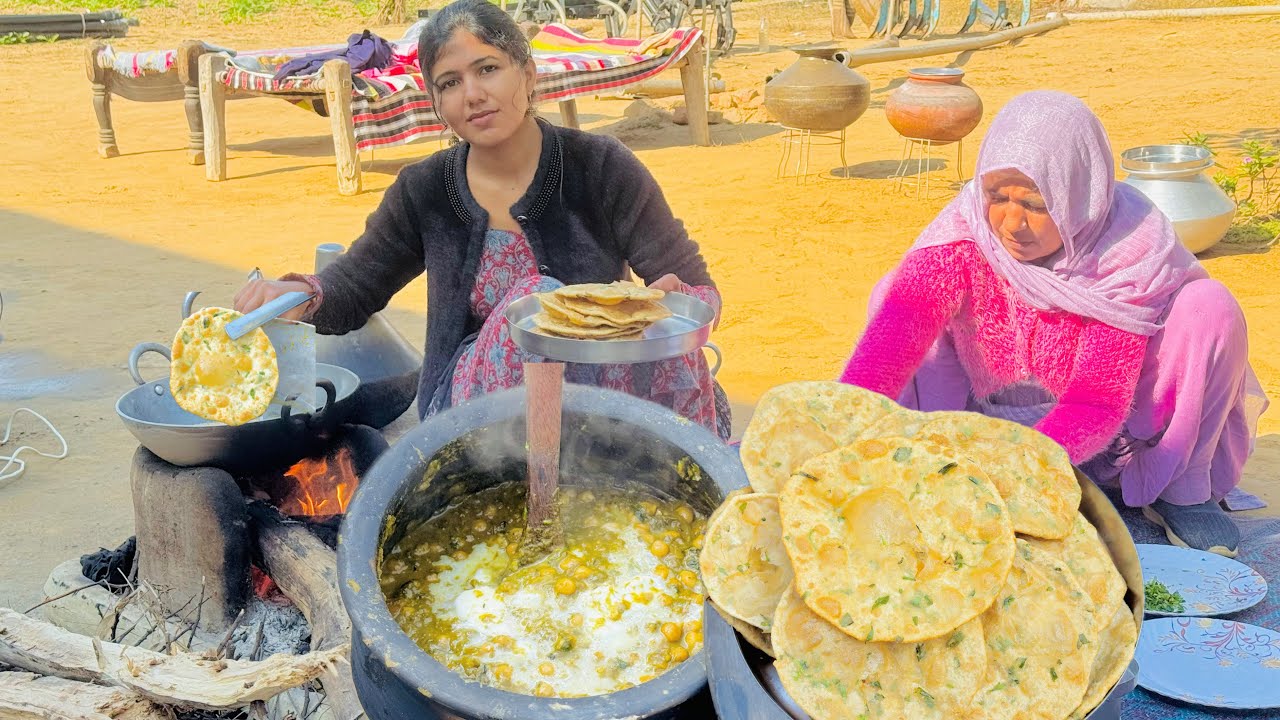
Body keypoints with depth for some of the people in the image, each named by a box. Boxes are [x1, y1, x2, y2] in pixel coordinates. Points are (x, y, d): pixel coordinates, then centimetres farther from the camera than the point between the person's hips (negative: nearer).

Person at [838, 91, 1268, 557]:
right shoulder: (966, 228, -21)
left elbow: (1098, 402, -32)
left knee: (1210, 309, -27)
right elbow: (898, 324, -37)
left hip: (1100, 435, -1)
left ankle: (1178, 491, -8)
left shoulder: (1130, 251, -26)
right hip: (992, 415, 1)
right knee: (896, 294, -20)